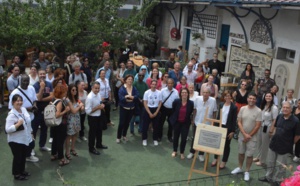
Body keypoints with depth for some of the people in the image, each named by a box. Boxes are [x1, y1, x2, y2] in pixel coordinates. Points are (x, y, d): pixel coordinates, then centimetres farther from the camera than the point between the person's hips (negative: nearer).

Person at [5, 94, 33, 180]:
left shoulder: (23, 109, 1)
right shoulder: (11, 115, -23)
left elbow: (28, 123, 14)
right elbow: (7, 129, -28)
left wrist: (30, 133, 17)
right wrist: (18, 124, -36)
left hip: (25, 139, 8)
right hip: (15, 141, -7)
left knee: (23, 156, 21)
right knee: (17, 157, 6)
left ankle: (22, 171, 39)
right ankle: (17, 174, 24)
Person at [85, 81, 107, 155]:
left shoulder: (98, 94, -2)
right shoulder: (89, 97, -27)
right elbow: (88, 111, -27)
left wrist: (102, 106, -7)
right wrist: (98, 107, -25)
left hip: (99, 116, 8)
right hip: (92, 118, -8)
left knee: (99, 131, 25)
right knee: (92, 132, 9)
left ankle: (99, 144, 48)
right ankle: (91, 148, 29)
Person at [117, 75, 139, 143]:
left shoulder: (134, 88, 2)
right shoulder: (122, 88, -12)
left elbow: (137, 96, -12)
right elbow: (121, 98, -24)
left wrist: (128, 96, -25)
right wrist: (132, 98, -21)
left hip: (131, 108, 4)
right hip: (124, 108, -4)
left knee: (127, 122, 13)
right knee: (121, 123, -4)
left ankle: (124, 135, 29)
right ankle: (118, 137, 8)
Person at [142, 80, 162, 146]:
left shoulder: (159, 93, -6)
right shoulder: (147, 92, -10)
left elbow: (160, 103, 0)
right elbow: (145, 104, -7)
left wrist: (156, 113, -6)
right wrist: (150, 113, -11)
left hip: (156, 110, 1)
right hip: (148, 110, -1)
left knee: (156, 126, 8)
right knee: (145, 126, 2)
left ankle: (155, 139, 21)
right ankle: (144, 139, 16)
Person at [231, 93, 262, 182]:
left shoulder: (258, 111, -13)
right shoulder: (242, 109, -4)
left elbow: (257, 126, -12)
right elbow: (239, 122, -3)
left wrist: (249, 136, -10)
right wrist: (244, 134, -12)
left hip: (252, 137, -3)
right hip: (242, 135, 3)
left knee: (249, 155, 5)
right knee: (241, 153, 16)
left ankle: (247, 172, 19)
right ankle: (239, 168, 34)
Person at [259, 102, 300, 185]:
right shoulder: (279, 116, -3)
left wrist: (289, 144, 0)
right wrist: (274, 134, 7)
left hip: (284, 147, -5)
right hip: (273, 144, 5)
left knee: (282, 166, 13)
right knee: (270, 163, 20)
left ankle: (279, 180, 32)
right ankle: (269, 177, 39)